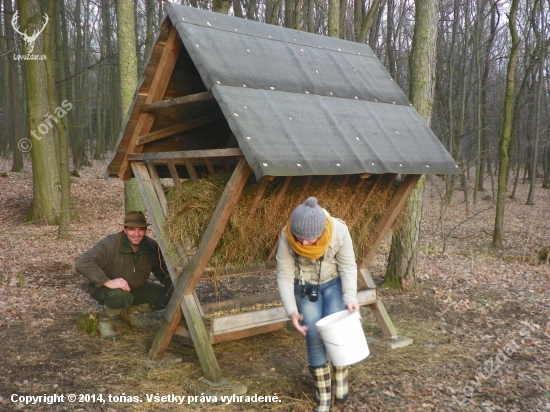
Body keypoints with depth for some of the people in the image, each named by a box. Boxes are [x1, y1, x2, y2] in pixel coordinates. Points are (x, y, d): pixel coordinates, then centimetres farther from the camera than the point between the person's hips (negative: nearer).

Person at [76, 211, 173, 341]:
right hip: (106, 289, -5)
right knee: (120, 295, -40)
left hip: (136, 289, 5)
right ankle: (104, 321, -5)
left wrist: (172, 287, -26)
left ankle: (129, 313, 10)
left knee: (166, 296, -15)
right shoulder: (110, 244, -28)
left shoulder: (152, 247, -13)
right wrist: (107, 282, -44)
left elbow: (164, 274, -4)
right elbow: (82, 263, -37)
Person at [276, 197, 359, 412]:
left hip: (333, 283, 0)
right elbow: (284, 276, -19)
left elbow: (348, 266, -16)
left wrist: (350, 297, -27)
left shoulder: (339, 230, -28)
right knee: (314, 337, -6)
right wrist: (292, 310, -26)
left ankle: (341, 377, 13)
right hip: (305, 287, 0)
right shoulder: (287, 238, -28)